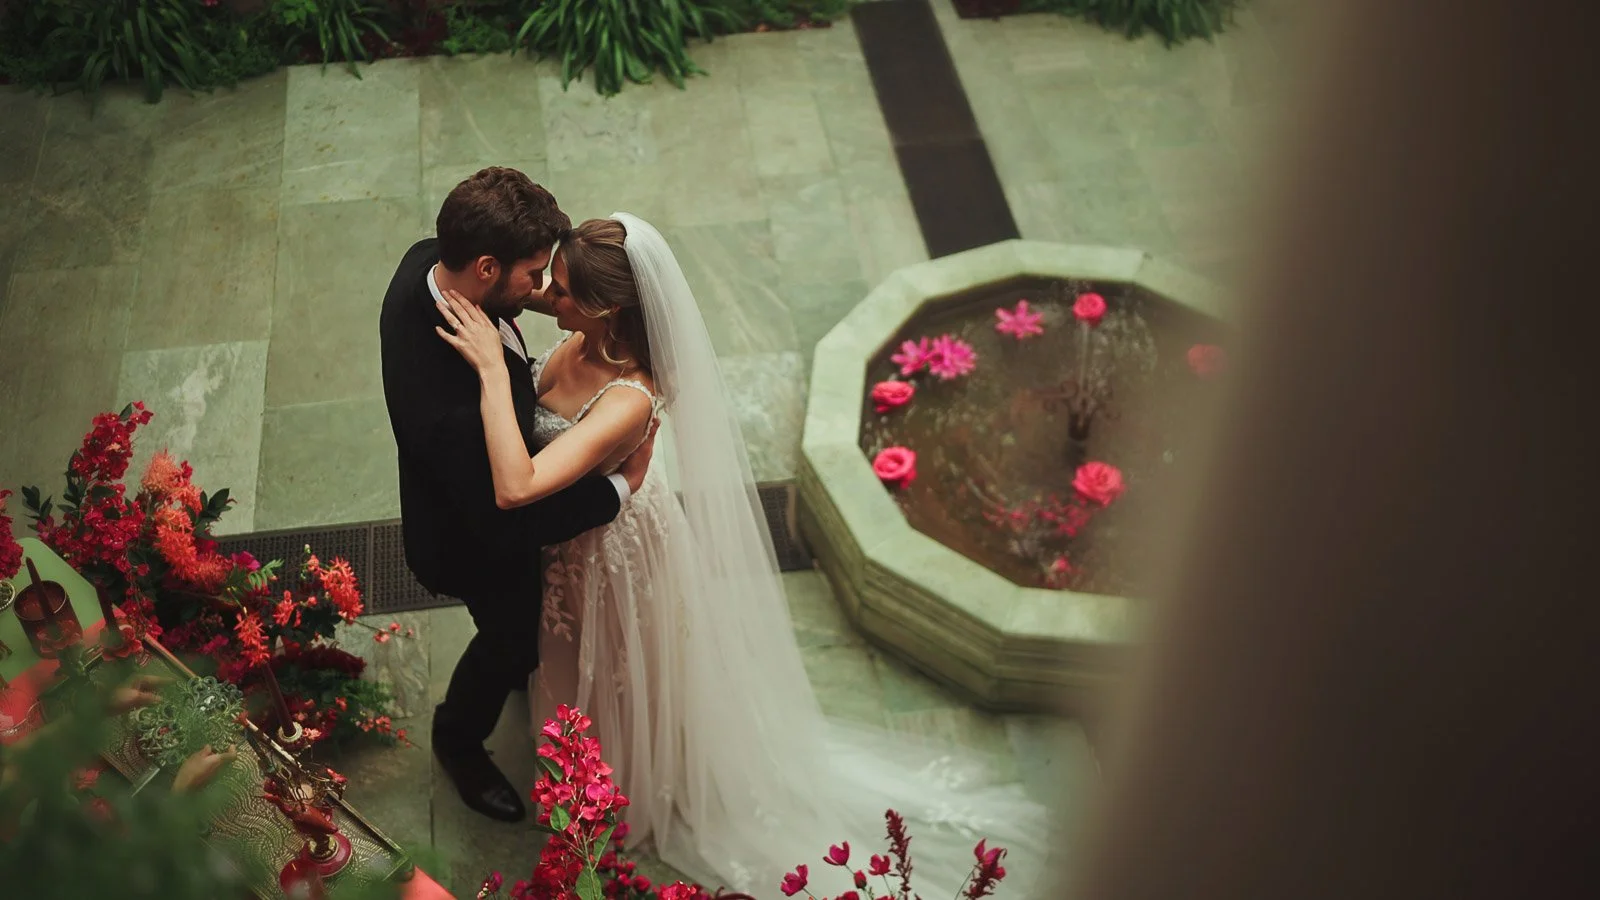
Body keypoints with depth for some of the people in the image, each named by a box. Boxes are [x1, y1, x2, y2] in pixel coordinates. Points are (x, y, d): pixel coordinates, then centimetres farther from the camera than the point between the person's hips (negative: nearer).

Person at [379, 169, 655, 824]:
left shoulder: (428, 260, -24)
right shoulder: (455, 406, -48)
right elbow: (506, 522, -34)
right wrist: (622, 486, -24)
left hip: (480, 488, 8)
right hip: (478, 544, -7)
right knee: (510, 636, 24)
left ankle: (525, 663, 70)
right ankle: (458, 742, 54)